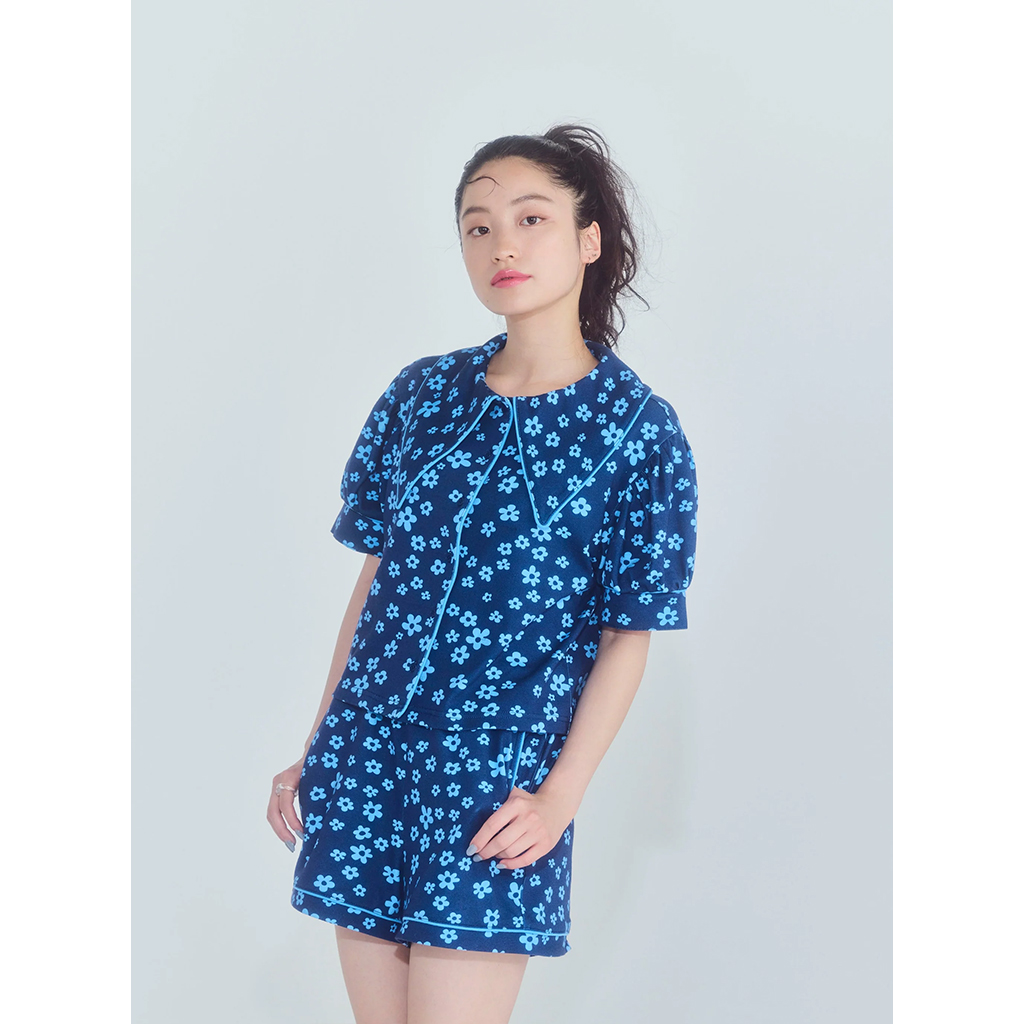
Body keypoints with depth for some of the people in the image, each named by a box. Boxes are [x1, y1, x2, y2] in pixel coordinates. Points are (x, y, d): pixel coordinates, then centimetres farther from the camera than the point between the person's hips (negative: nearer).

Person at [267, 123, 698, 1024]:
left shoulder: (637, 429, -4)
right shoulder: (422, 394, 7)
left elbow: (627, 639, -4)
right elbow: (375, 581, 12)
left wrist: (561, 794, -12)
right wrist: (318, 750, 11)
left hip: (497, 779, -4)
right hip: (365, 754, 4)